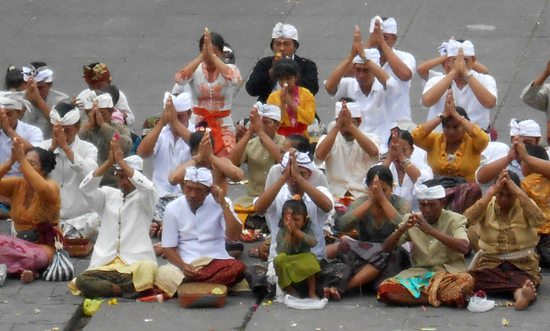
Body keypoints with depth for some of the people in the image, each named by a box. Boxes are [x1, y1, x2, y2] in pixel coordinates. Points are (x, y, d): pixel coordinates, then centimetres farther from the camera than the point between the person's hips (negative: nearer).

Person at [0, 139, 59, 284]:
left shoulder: (51, 186, -10)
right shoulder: (17, 185, 5)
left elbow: (43, 190, -36)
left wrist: (22, 160, -35)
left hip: (44, 246, -5)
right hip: (20, 243, 5)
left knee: (32, 256, -40)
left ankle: (17, 269, -14)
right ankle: (22, 268, -17)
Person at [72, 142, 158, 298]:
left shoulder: (145, 199, 7)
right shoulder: (108, 195, 16)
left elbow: (148, 187, -17)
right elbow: (85, 187, -3)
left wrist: (121, 161, -14)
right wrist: (109, 162, -12)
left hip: (136, 264, -2)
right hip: (105, 265, 2)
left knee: (147, 270, -38)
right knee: (82, 281, -28)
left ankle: (108, 287, -17)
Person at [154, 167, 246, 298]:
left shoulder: (219, 204, 1)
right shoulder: (172, 208, 2)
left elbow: (234, 236, -9)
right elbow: (169, 248, 2)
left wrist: (223, 205, -12)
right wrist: (183, 266, -18)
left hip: (216, 262, 1)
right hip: (186, 264, -1)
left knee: (238, 268, -35)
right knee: (163, 275, -34)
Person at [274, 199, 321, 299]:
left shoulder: (307, 231, -9)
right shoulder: (281, 233, -11)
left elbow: (313, 242, -31)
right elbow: (281, 252, -24)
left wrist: (297, 231, -36)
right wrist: (288, 234, -31)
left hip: (304, 268, 1)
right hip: (286, 268, -1)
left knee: (310, 258, -29)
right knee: (280, 259, -30)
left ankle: (311, 292, -20)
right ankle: (290, 290, -13)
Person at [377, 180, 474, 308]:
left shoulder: (455, 220, -1)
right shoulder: (411, 220, 9)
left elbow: (464, 248, -19)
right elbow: (386, 248, 4)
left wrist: (431, 231, -27)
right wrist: (402, 229, -16)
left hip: (449, 274, -4)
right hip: (419, 274, 4)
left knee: (466, 282, -39)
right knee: (385, 289, -27)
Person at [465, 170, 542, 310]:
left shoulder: (524, 205, 1)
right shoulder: (487, 206, 3)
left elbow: (538, 220, -22)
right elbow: (468, 219, -18)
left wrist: (516, 190, -23)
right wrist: (492, 191, -22)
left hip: (522, 265, -1)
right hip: (490, 262, 1)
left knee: (524, 280, -38)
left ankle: (522, 295, -66)